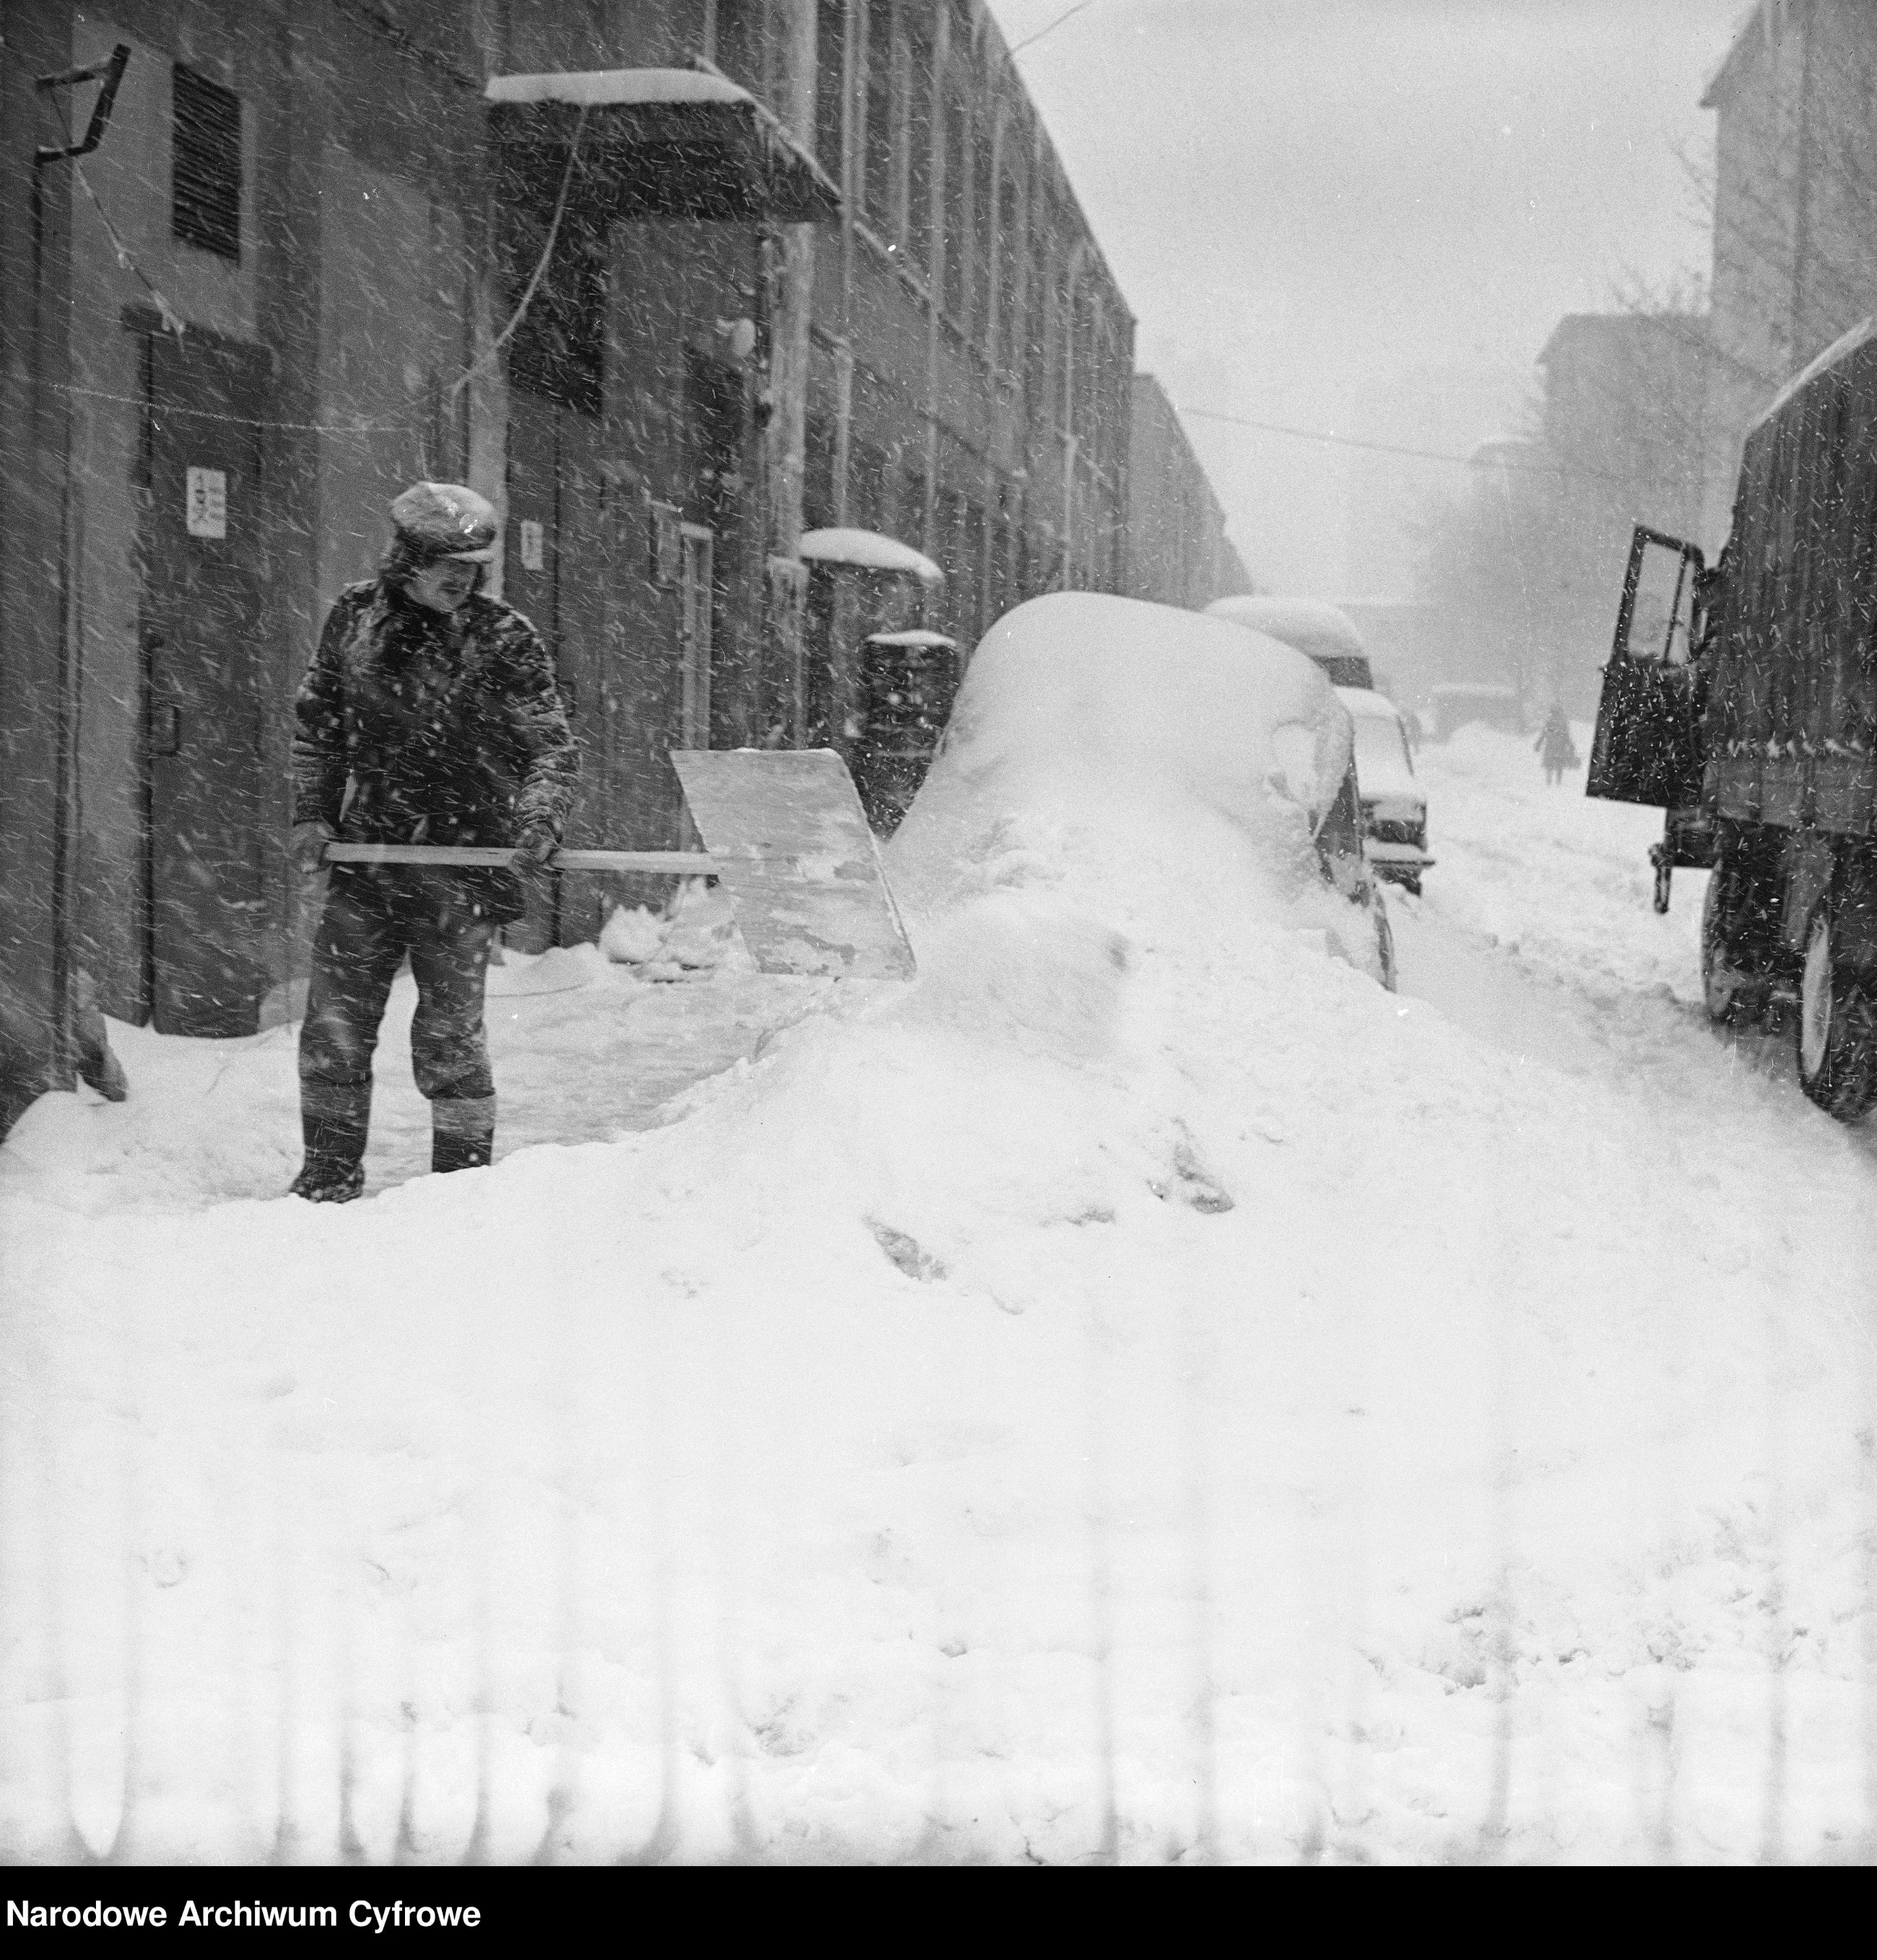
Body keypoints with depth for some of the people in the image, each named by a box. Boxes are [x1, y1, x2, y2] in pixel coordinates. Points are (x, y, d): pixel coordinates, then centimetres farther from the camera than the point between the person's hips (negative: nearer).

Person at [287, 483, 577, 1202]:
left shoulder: (505, 641, -7)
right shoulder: (355, 616, 4)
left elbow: (551, 749, -5)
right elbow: (316, 722, 15)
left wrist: (536, 825, -21)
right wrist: (312, 812, 6)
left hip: (463, 863, -4)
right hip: (364, 853, 4)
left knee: (448, 1034, -1)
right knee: (333, 1026, 6)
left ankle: (463, 1178, 14)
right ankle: (328, 1173, 20)